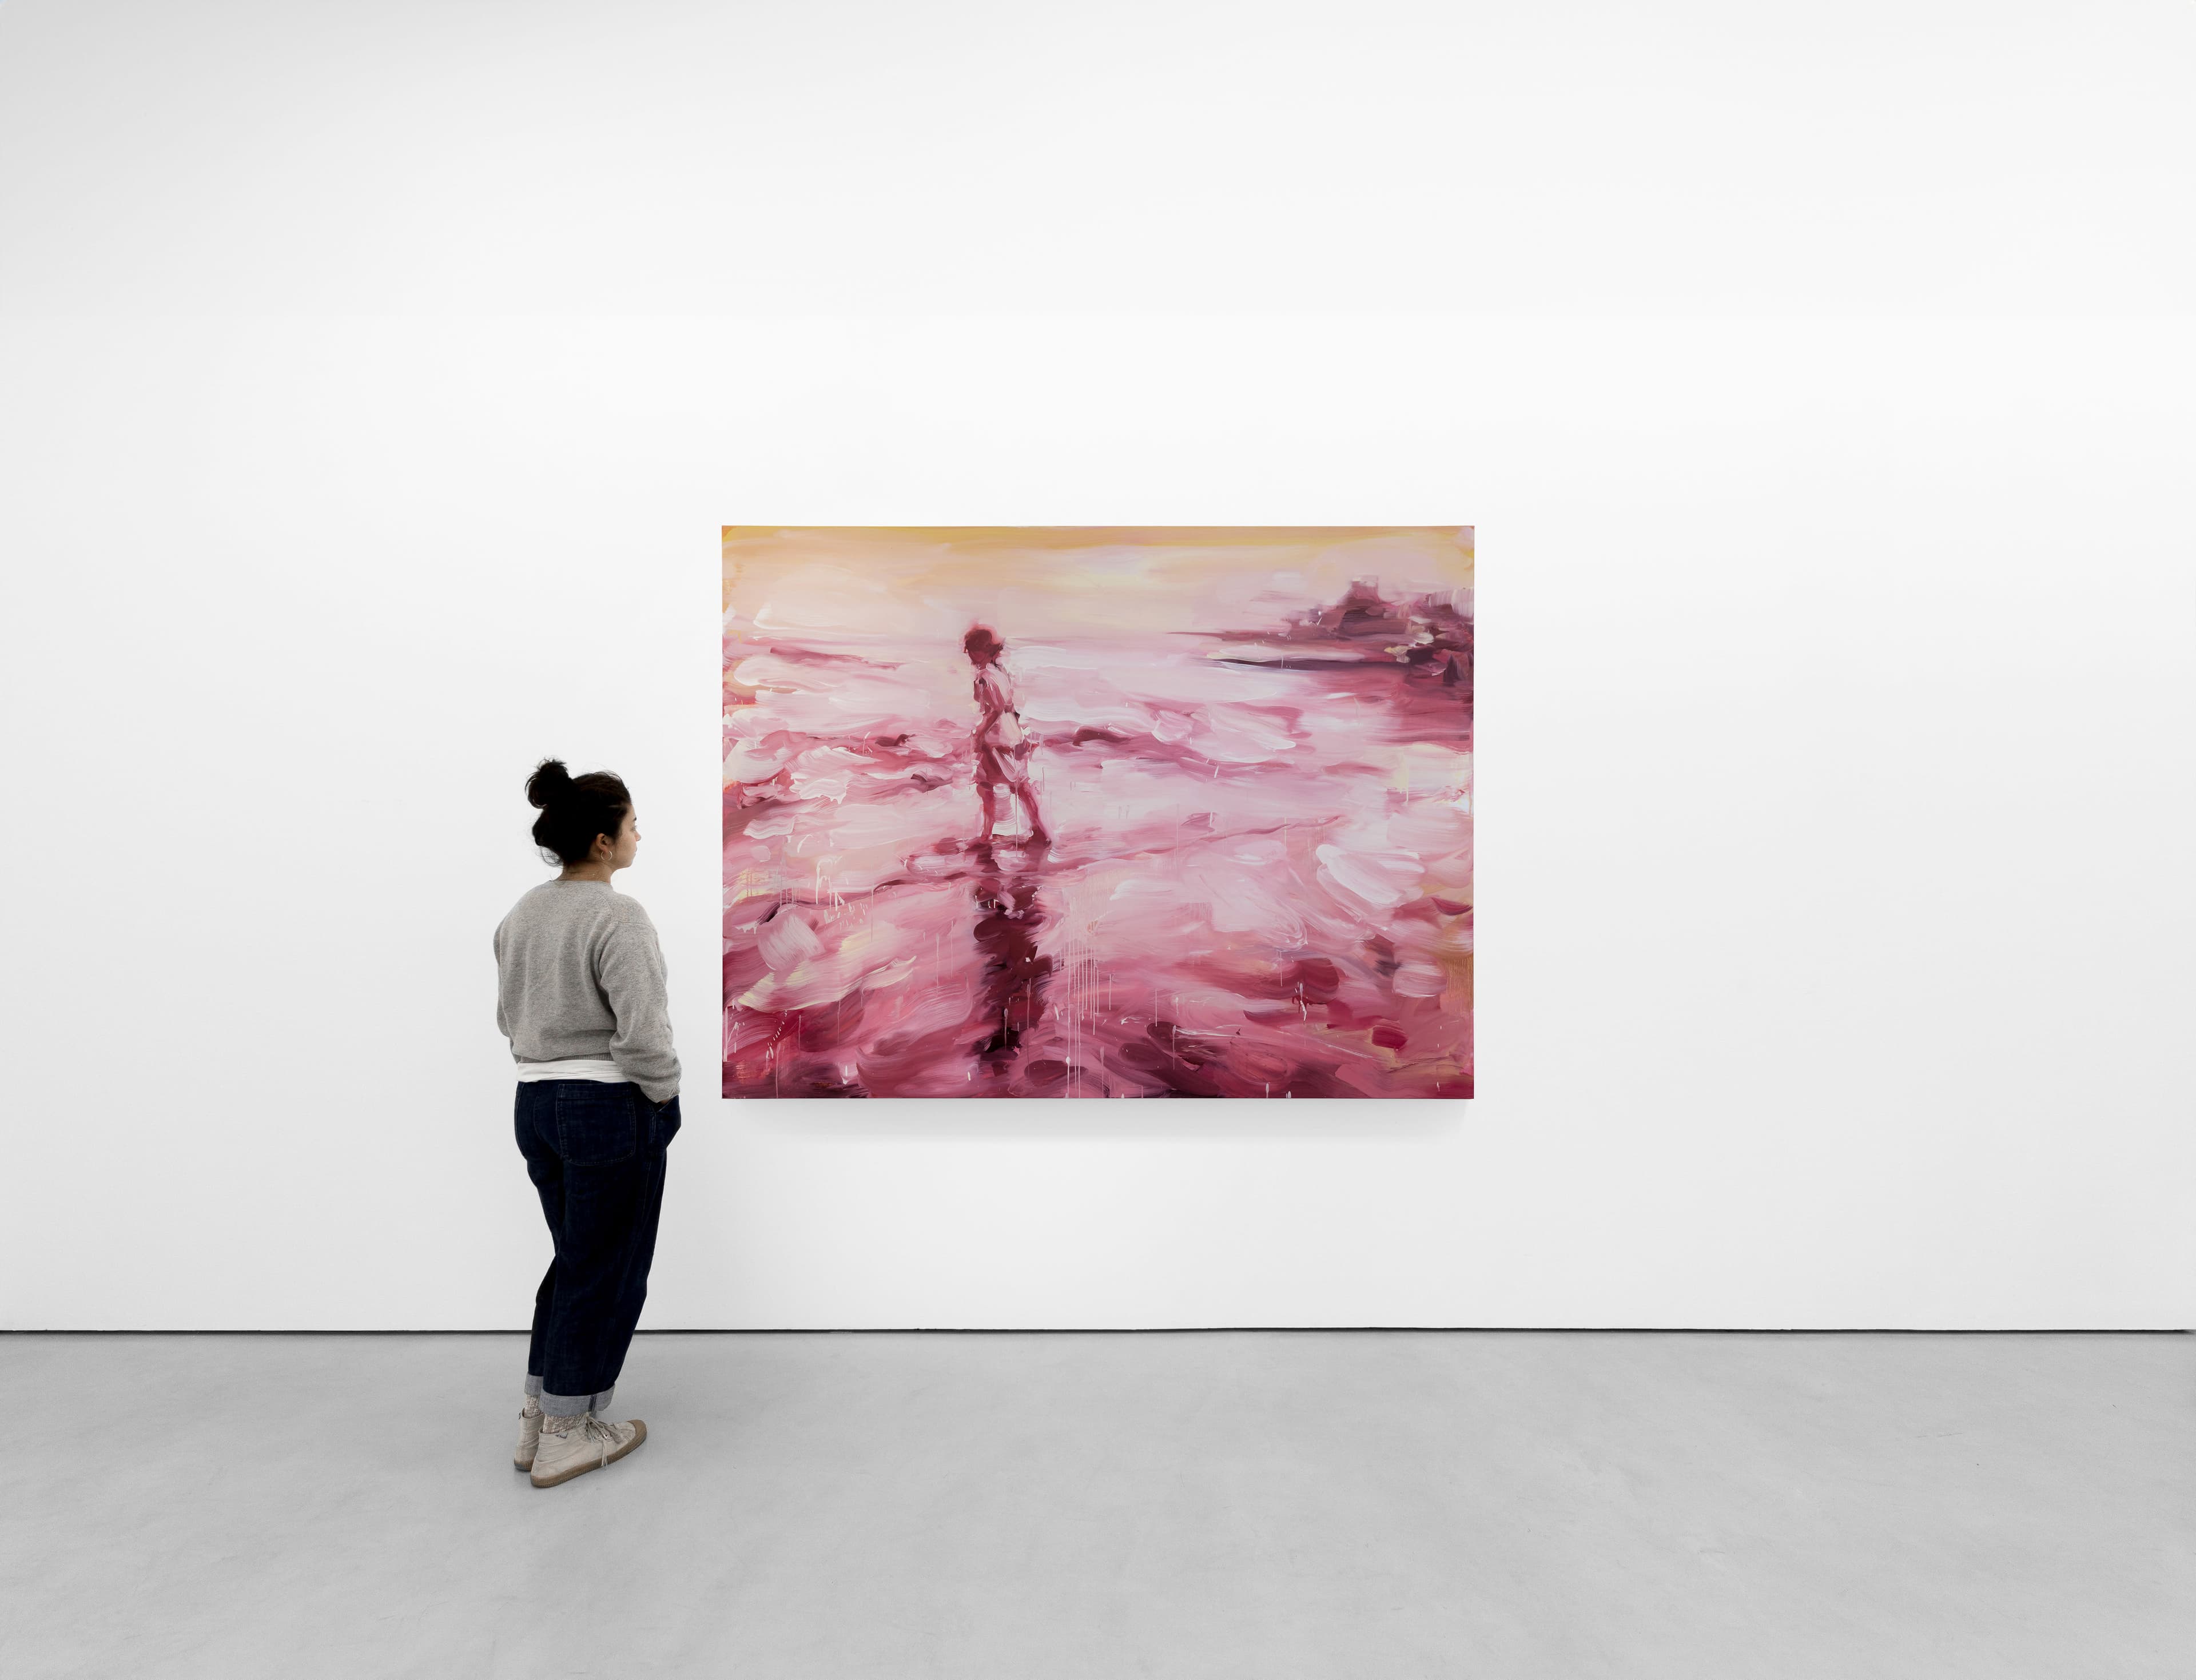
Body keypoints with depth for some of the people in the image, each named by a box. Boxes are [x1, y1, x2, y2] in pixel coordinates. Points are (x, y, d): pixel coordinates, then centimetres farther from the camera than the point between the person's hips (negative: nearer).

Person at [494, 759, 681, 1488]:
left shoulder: (522, 913, 7)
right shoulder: (617, 917, -20)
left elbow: (508, 1015, 15)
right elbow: (643, 1032, -22)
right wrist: (664, 1094, -7)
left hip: (537, 1102, 8)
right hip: (612, 1109, -8)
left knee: (577, 1261, 22)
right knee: (607, 1270, 8)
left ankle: (538, 1419, 31)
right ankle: (566, 1438, 20)